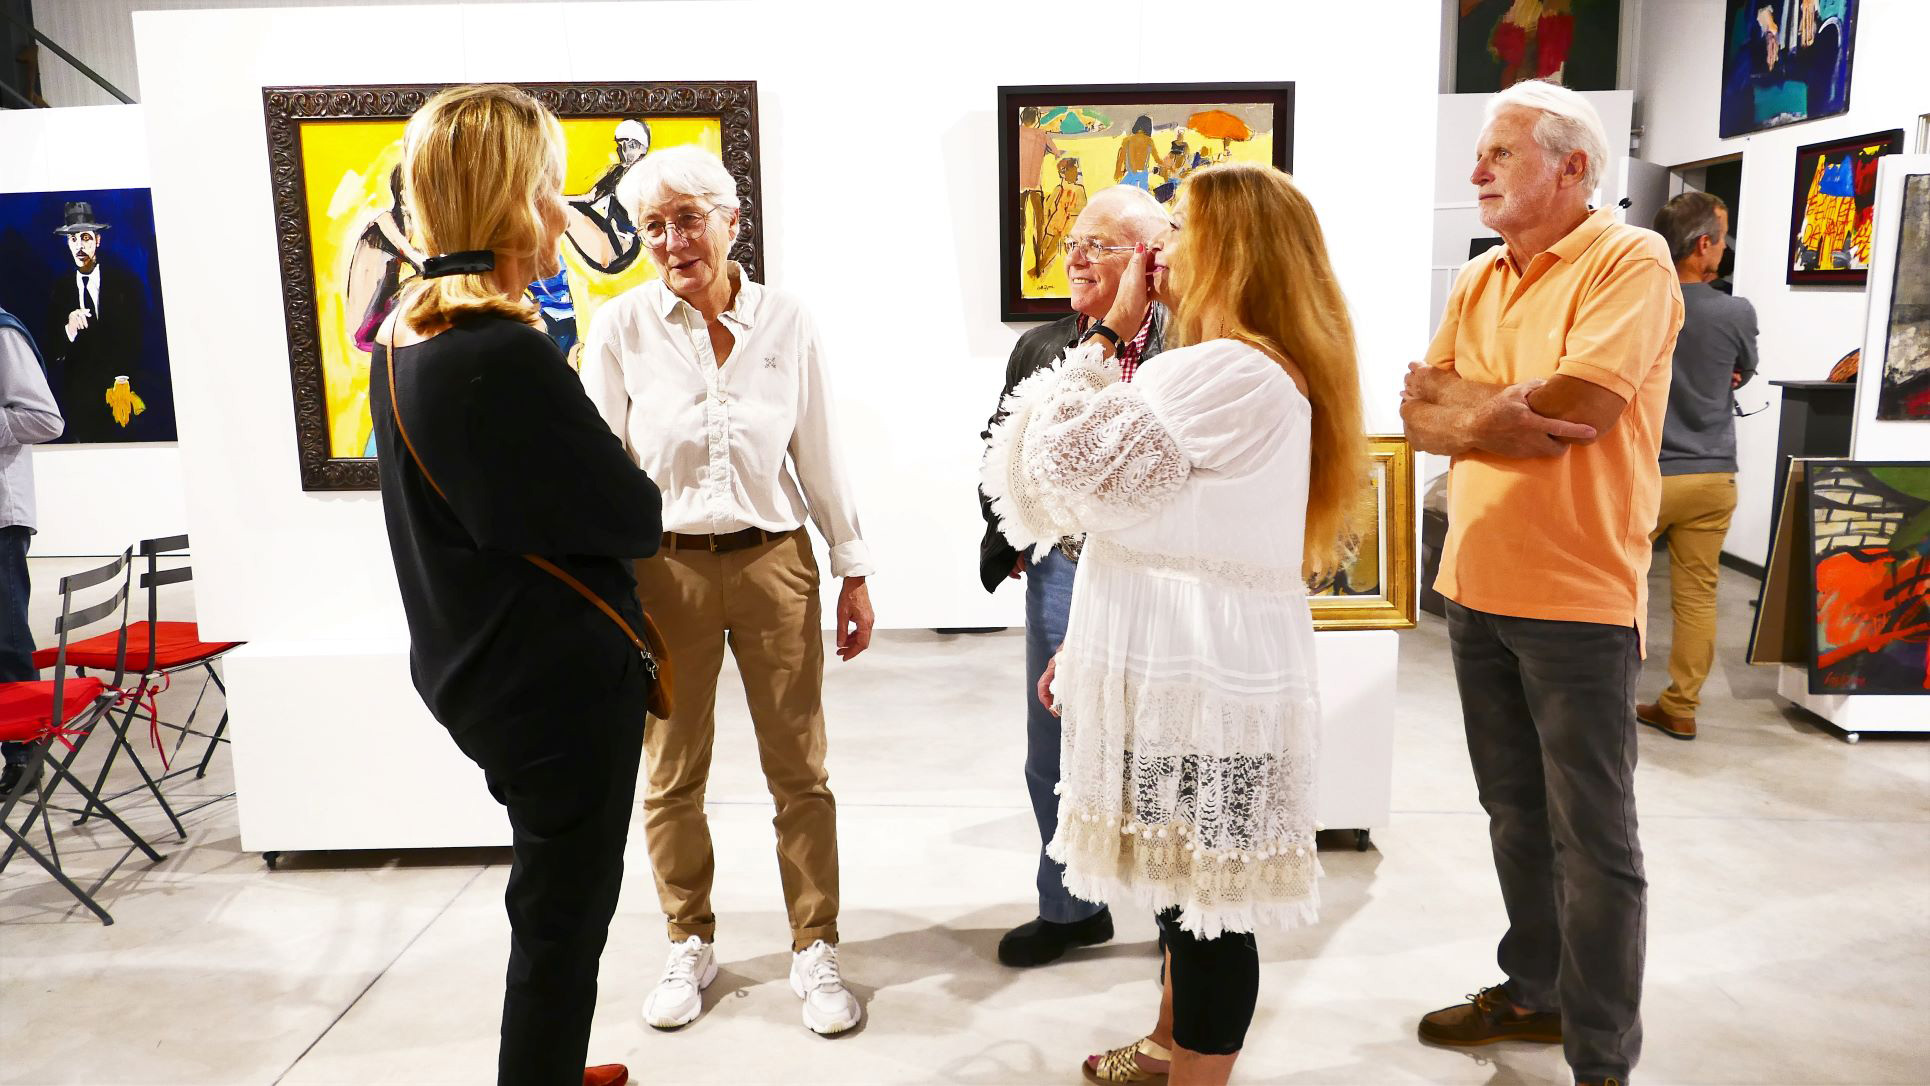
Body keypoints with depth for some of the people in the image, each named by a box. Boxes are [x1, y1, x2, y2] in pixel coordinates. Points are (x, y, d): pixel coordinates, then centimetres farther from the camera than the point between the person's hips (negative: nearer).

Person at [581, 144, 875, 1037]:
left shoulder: (785, 323, 0)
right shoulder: (622, 327, -4)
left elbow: (820, 457, 6)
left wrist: (854, 571, 7)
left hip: (773, 562, 1)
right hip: (664, 569, 0)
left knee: (799, 768, 7)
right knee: (673, 773, 11)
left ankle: (815, 949, 24)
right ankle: (690, 945, 32)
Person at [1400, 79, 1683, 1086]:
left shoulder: (1630, 262, -9)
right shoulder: (1477, 280, 11)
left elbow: (1577, 407, -22)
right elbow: (1419, 415, 4)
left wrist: (1459, 397, -7)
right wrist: (1505, 418, -16)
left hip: (1578, 597, -7)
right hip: (1476, 587, 7)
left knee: (1592, 837, 4)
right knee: (1514, 812, 19)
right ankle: (1534, 990, 36)